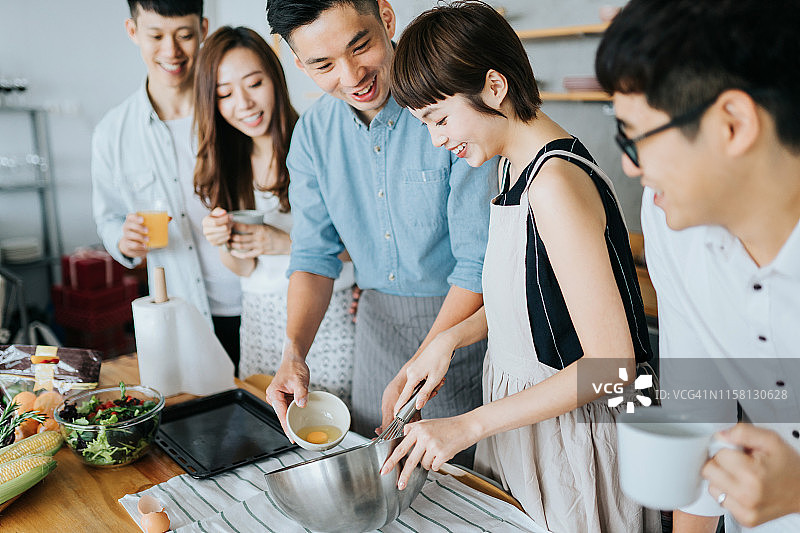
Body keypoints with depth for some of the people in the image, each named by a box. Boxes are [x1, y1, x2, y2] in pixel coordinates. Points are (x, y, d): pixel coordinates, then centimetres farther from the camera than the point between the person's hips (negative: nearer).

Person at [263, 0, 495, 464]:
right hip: (377, 319, 5)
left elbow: (479, 263, -20)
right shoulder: (313, 133, -2)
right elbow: (314, 254, 2)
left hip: (461, 320, -5)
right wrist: (294, 352, -14)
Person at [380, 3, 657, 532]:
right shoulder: (517, 167, 5)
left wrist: (467, 426, -25)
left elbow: (611, 362, -27)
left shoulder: (556, 182, -26)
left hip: (572, 431, -8)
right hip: (518, 418, 9)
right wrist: (450, 338, 0)